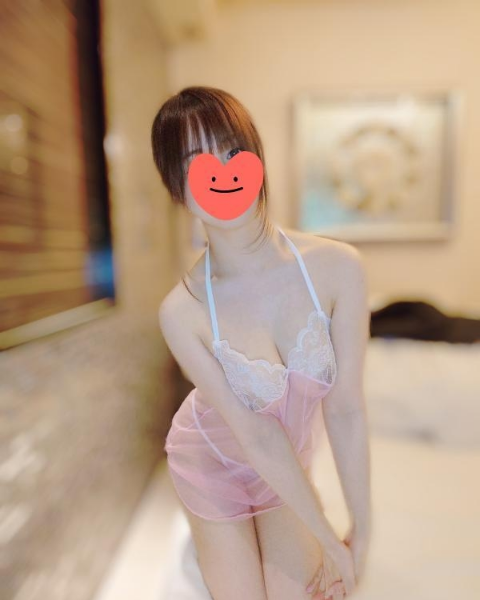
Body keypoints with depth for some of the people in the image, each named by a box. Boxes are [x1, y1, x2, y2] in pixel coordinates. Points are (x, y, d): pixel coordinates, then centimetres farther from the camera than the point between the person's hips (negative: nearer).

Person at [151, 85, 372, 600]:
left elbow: (346, 409, -20)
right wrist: (331, 543, -13)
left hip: (289, 467, 2)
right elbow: (257, 435, -23)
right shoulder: (182, 312, -29)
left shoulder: (337, 268, -25)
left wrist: (361, 533, -11)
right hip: (214, 463, -1)